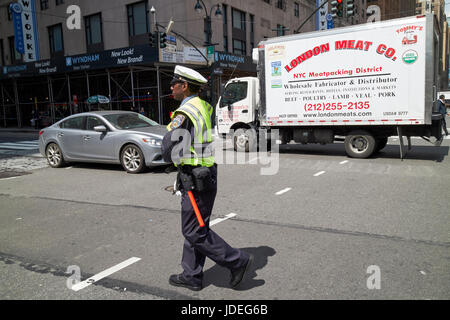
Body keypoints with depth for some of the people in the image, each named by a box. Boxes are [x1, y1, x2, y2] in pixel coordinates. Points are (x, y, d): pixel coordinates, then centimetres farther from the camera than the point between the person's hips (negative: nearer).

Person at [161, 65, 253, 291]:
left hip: (195, 179, -9)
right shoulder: (205, 107, 12)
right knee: (195, 227, 15)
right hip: (207, 173, 9)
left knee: (194, 231, 1)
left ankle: (238, 261, 7)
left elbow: (169, 150, -22)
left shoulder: (184, 114, -17)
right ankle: (191, 276, 26)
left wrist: (174, 159, 2)